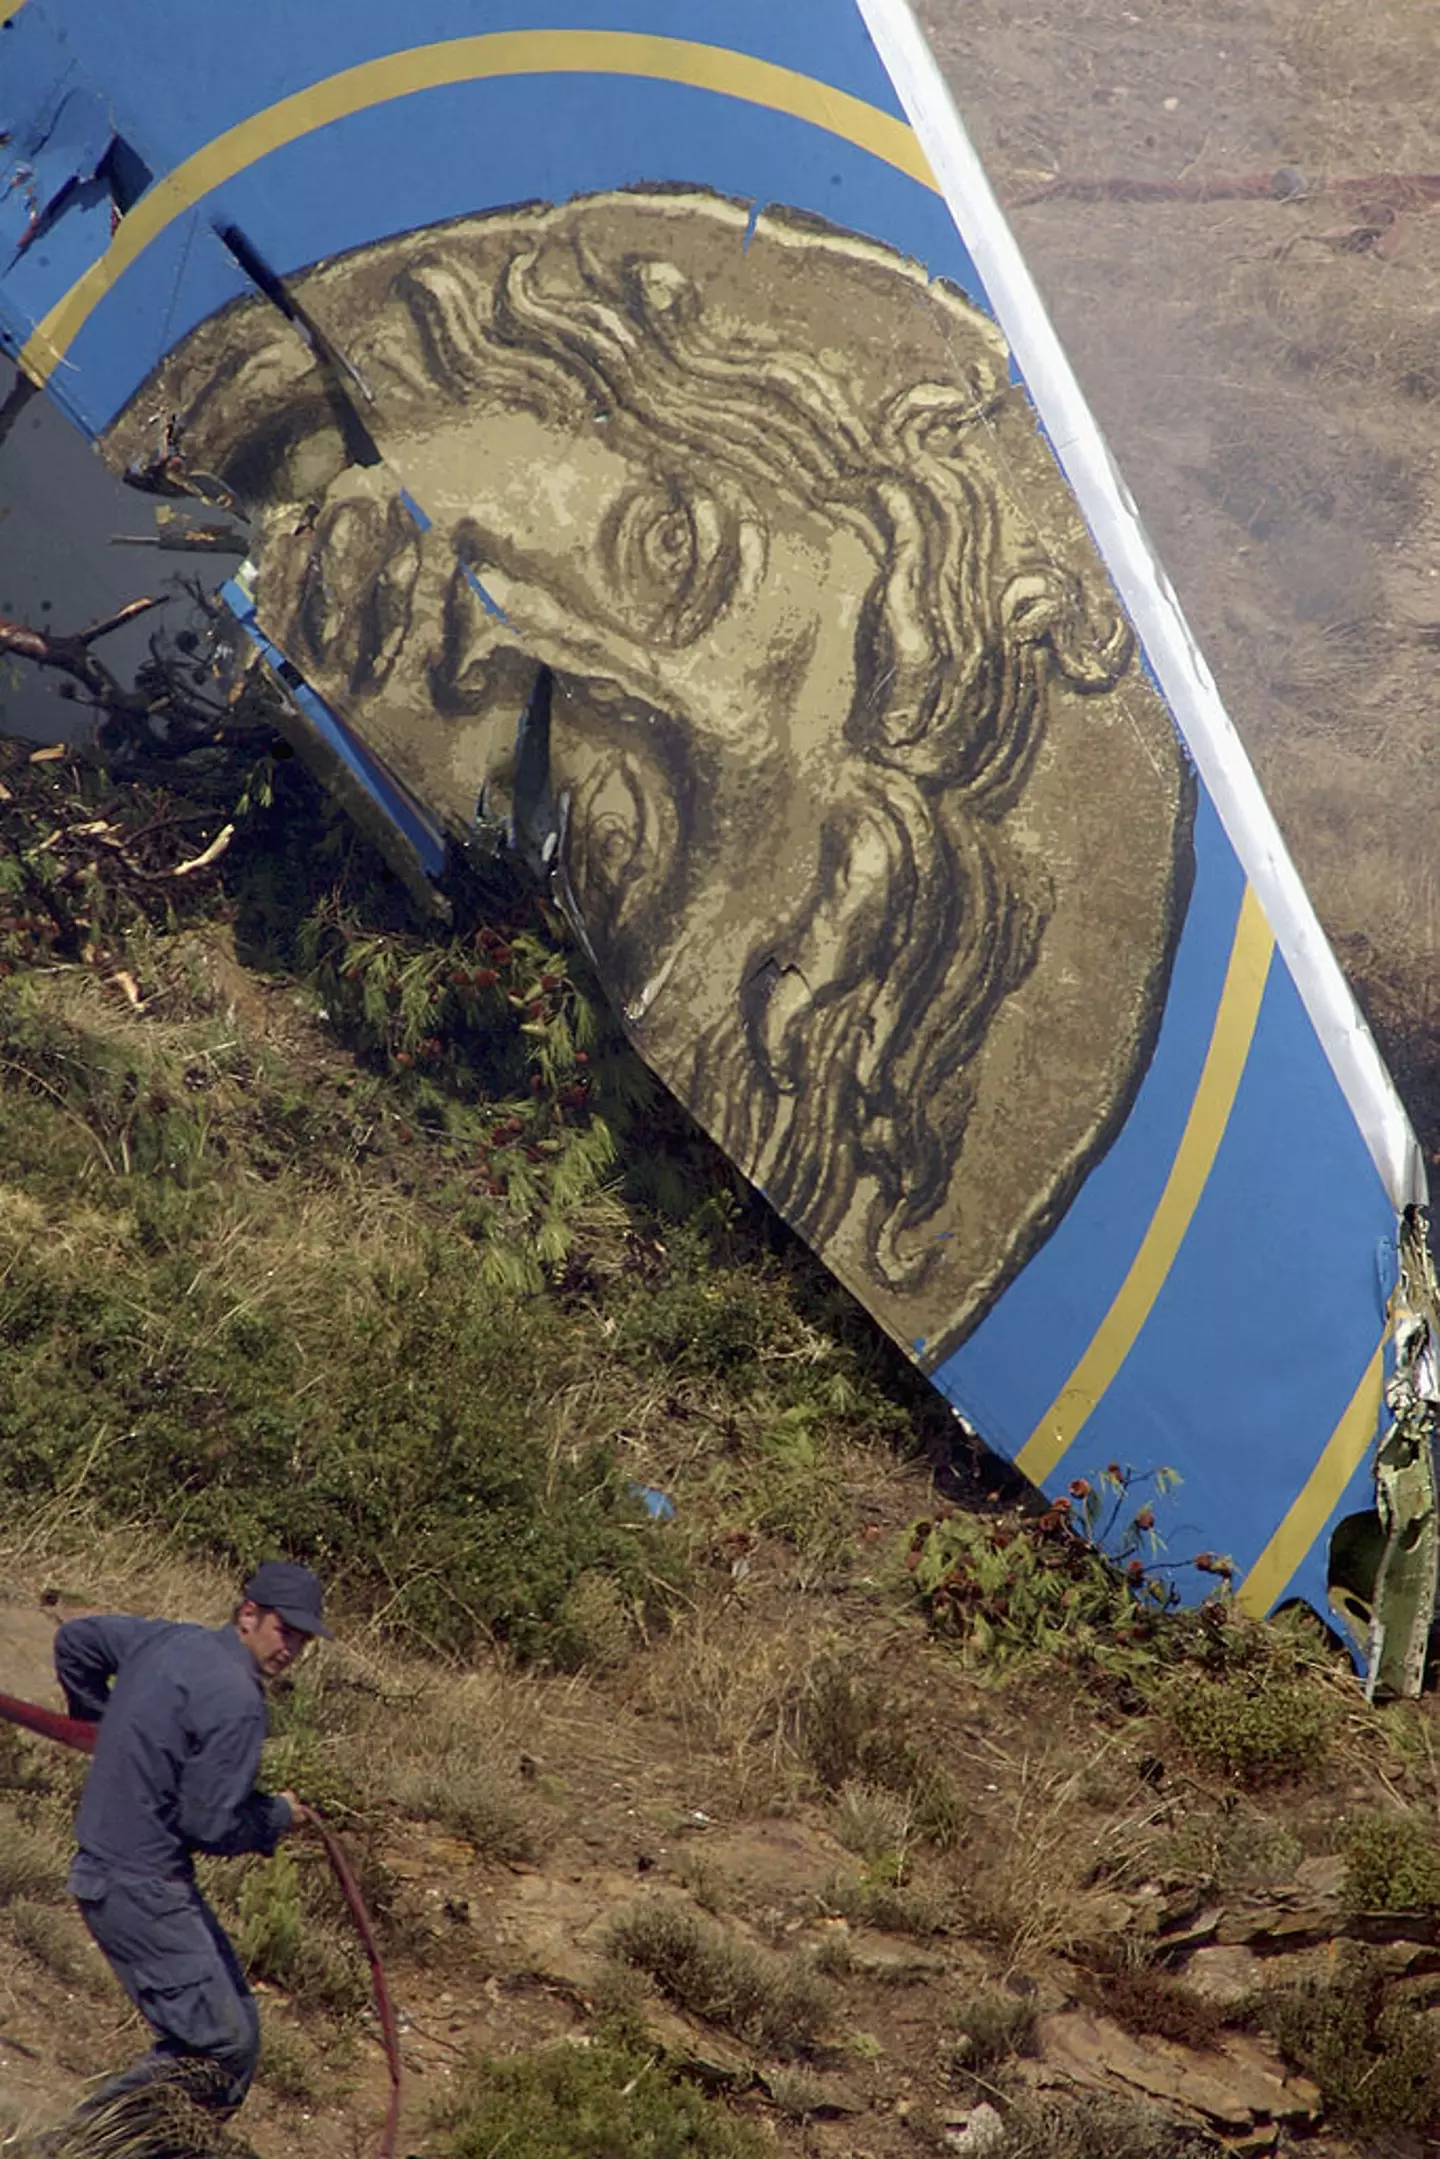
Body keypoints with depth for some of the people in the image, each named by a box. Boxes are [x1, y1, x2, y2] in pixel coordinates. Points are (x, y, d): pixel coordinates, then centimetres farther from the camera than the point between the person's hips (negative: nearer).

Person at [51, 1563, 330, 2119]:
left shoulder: (165, 1640, 8)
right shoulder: (236, 1700, -19)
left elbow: (75, 1638, 23)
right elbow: (211, 1824, -19)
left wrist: (107, 1724, 33)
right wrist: (278, 1815, -1)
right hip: (140, 1884, -10)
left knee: (233, 2024, 16)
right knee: (222, 2045, -10)